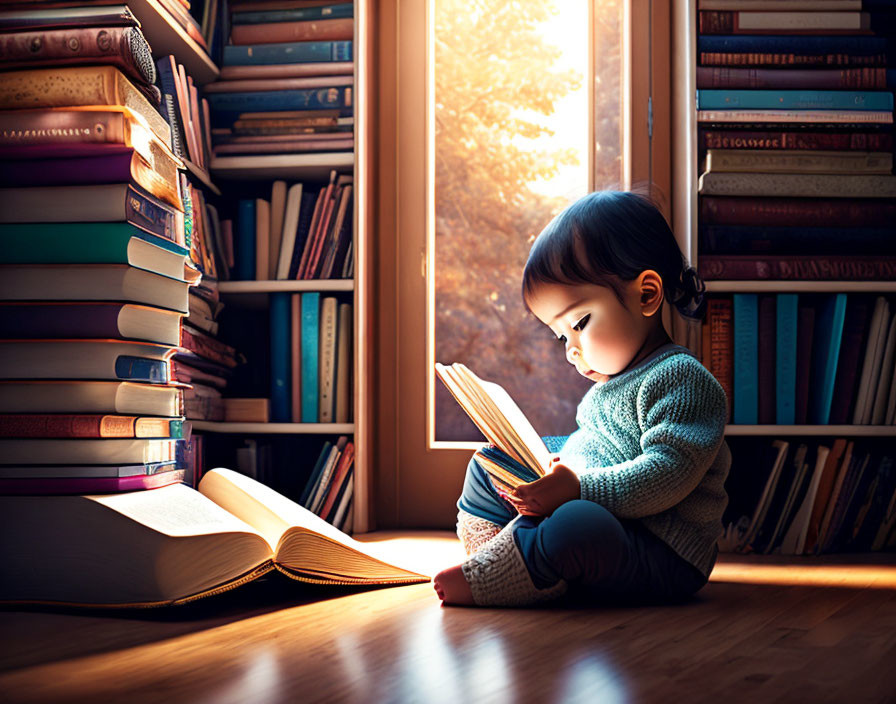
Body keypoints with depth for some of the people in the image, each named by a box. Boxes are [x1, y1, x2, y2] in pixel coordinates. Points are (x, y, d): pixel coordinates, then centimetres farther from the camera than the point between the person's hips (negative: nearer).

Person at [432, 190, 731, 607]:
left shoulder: (680, 378, -16)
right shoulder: (614, 378, 15)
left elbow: (669, 472, -27)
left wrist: (578, 489, -32)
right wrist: (551, 469, -2)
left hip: (662, 557, -10)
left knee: (574, 525, -41)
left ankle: (482, 579, -20)